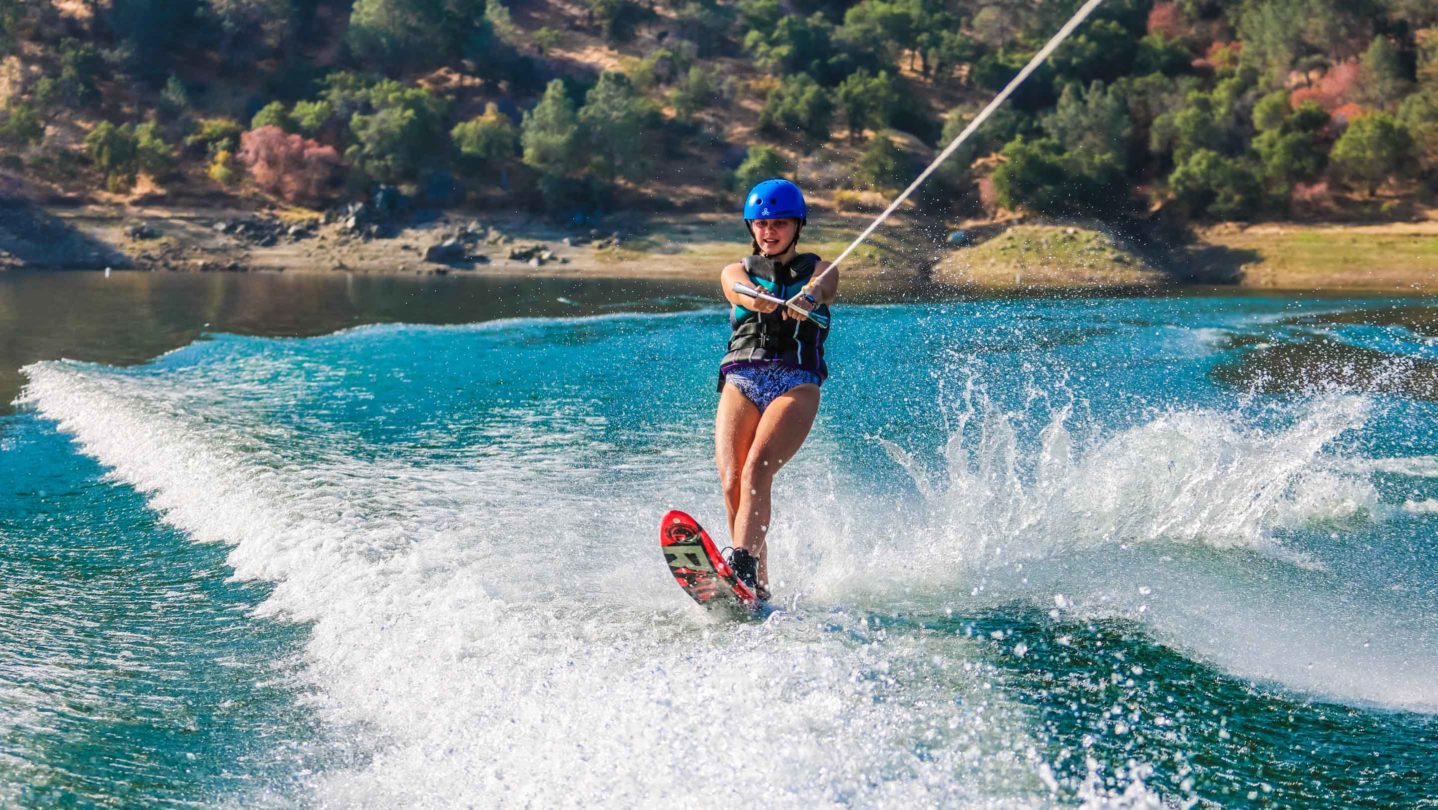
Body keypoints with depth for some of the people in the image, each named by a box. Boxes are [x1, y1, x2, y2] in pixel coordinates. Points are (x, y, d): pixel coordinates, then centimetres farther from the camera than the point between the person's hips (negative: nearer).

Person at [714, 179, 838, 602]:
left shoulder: (818, 270, 15)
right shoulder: (736, 271, 19)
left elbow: (820, 288, -11)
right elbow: (740, 291, -7)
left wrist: (806, 299, -38)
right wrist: (758, 299, -33)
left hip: (797, 384, -2)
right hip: (740, 382, 2)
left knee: (757, 468, -27)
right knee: (731, 481, -17)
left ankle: (742, 565, -42)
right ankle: (758, 587, -15)